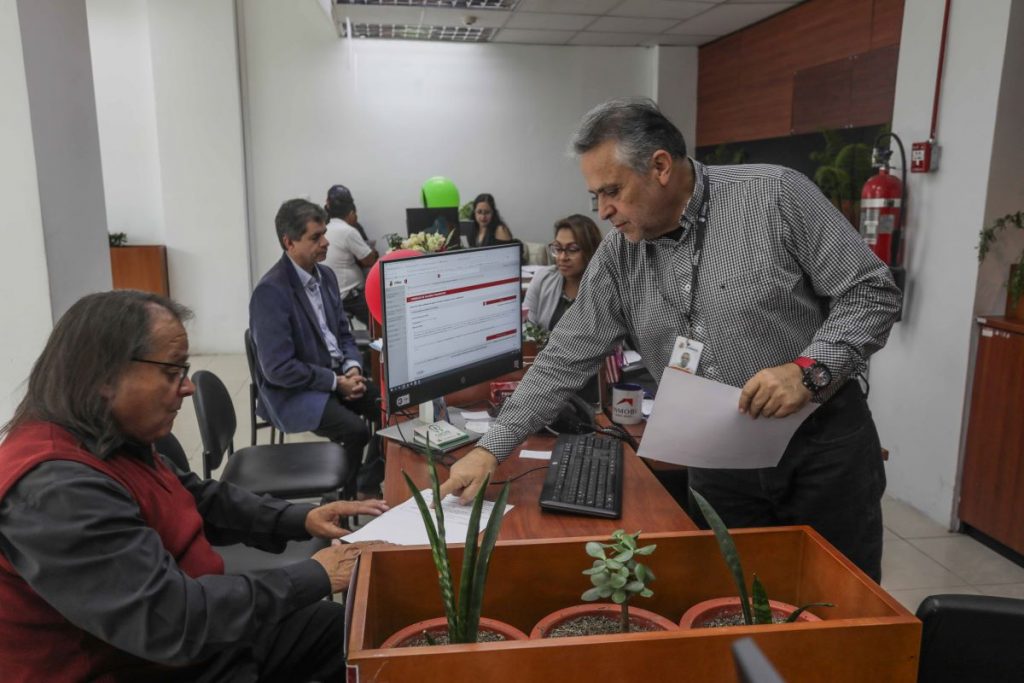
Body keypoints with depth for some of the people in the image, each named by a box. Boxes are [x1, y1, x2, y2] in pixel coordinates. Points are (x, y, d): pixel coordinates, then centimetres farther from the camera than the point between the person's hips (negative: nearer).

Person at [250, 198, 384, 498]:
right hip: (292, 390, -8)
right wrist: (336, 381, -19)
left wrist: (352, 368, -6)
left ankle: (368, 487, 10)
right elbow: (278, 368, -23)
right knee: (355, 430, -26)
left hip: (337, 375, 8)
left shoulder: (326, 275, 5)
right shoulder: (271, 291, -21)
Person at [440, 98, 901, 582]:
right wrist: (491, 449, -4)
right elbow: (567, 357, 0)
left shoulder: (777, 196, -13)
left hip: (822, 445, -2)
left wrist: (810, 369, -24)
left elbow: (871, 292, -8)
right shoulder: (617, 256, -2)